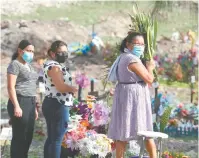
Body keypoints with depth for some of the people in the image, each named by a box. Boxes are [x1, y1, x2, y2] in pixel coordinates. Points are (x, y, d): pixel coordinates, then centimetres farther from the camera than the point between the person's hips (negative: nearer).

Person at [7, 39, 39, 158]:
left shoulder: (29, 66, 20)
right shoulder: (15, 65, -5)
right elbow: (11, 87, -13)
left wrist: (35, 107, 21)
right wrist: (16, 106, -21)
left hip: (30, 103, 9)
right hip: (20, 102, -9)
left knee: (28, 136, 10)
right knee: (19, 137, -8)